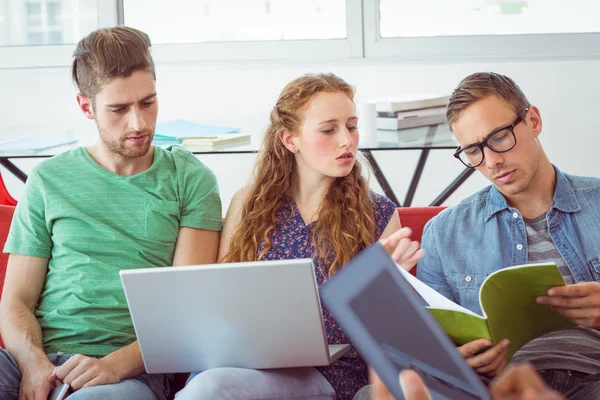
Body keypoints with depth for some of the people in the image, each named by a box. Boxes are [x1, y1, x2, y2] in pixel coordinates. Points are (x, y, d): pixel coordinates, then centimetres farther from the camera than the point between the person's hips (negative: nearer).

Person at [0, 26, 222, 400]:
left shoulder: (190, 179, 11)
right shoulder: (50, 180, 16)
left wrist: (115, 364, -15)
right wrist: (33, 362, -10)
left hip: (134, 368, -2)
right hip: (42, 359, 2)